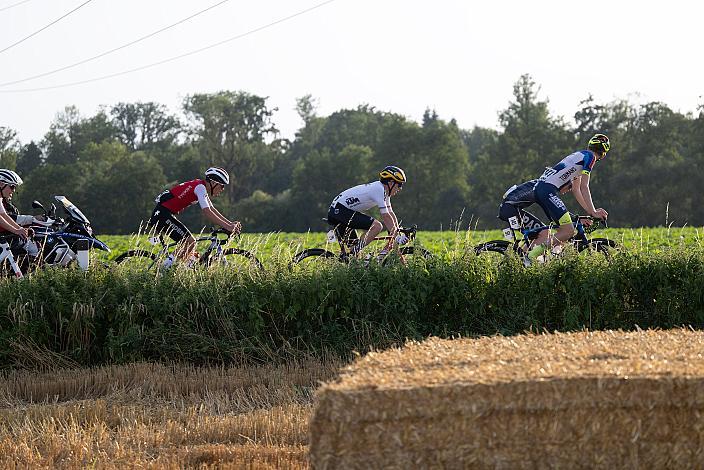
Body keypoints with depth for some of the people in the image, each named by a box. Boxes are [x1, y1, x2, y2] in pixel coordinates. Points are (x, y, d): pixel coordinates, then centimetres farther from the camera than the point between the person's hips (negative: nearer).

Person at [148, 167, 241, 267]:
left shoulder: (201, 187, 15)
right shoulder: (200, 187, -15)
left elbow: (212, 210, 17)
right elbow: (207, 213, -24)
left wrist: (230, 224, 7)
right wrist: (227, 227, -26)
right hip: (162, 214, -10)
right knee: (190, 242, -14)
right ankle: (167, 266, -13)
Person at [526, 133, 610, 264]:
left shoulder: (580, 156, 28)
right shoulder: (590, 157, -1)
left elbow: (576, 189, 30)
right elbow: (584, 187, -6)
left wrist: (590, 211, 26)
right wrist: (593, 212, -3)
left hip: (540, 188, 10)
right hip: (548, 191, -10)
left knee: (567, 229, 13)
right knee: (568, 231, -15)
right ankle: (531, 257, -20)